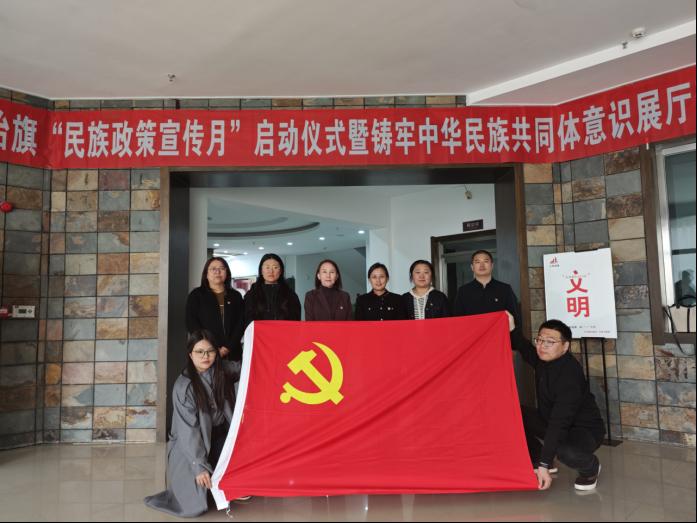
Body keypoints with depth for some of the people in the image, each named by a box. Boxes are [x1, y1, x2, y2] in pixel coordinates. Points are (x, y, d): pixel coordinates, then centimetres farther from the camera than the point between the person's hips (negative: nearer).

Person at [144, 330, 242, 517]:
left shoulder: (223, 370, -8)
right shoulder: (183, 386, -21)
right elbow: (188, 429, -22)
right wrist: (199, 465, -27)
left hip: (220, 436, 4)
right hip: (192, 444, -4)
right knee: (195, 506, -17)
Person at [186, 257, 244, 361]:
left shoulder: (236, 296, 14)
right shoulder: (196, 295, 9)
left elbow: (241, 324, 6)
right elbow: (192, 324, 0)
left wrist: (228, 348, -8)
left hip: (232, 353, 2)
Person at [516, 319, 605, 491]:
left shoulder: (570, 374, -31)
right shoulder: (543, 360, -7)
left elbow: (560, 422, -35)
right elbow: (524, 349, 19)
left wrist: (544, 465, -37)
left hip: (585, 430, -7)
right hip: (550, 422, 8)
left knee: (565, 450, -39)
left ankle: (590, 468, 0)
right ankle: (537, 461, 12)